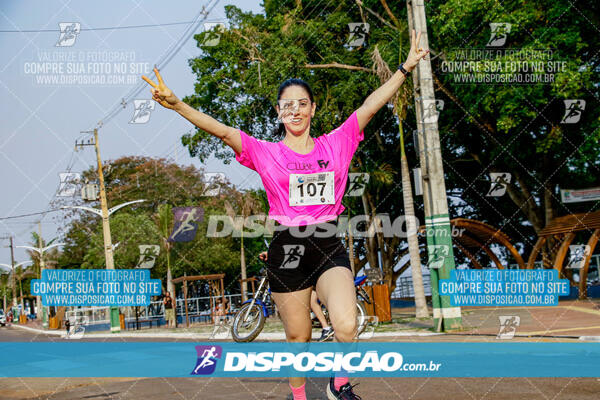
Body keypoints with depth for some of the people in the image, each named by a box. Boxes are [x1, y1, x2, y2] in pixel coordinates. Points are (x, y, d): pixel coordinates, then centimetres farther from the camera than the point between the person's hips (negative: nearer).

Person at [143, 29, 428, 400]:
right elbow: (221, 130, -10)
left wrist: (406, 67, 4)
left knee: (347, 327, -20)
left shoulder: (335, 144, 7)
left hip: (329, 245, 1)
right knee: (298, 337, 9)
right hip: (287, 248, 0)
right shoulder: (265, 153, 2)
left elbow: (371, 106, 5)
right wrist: (177, 104, -22)